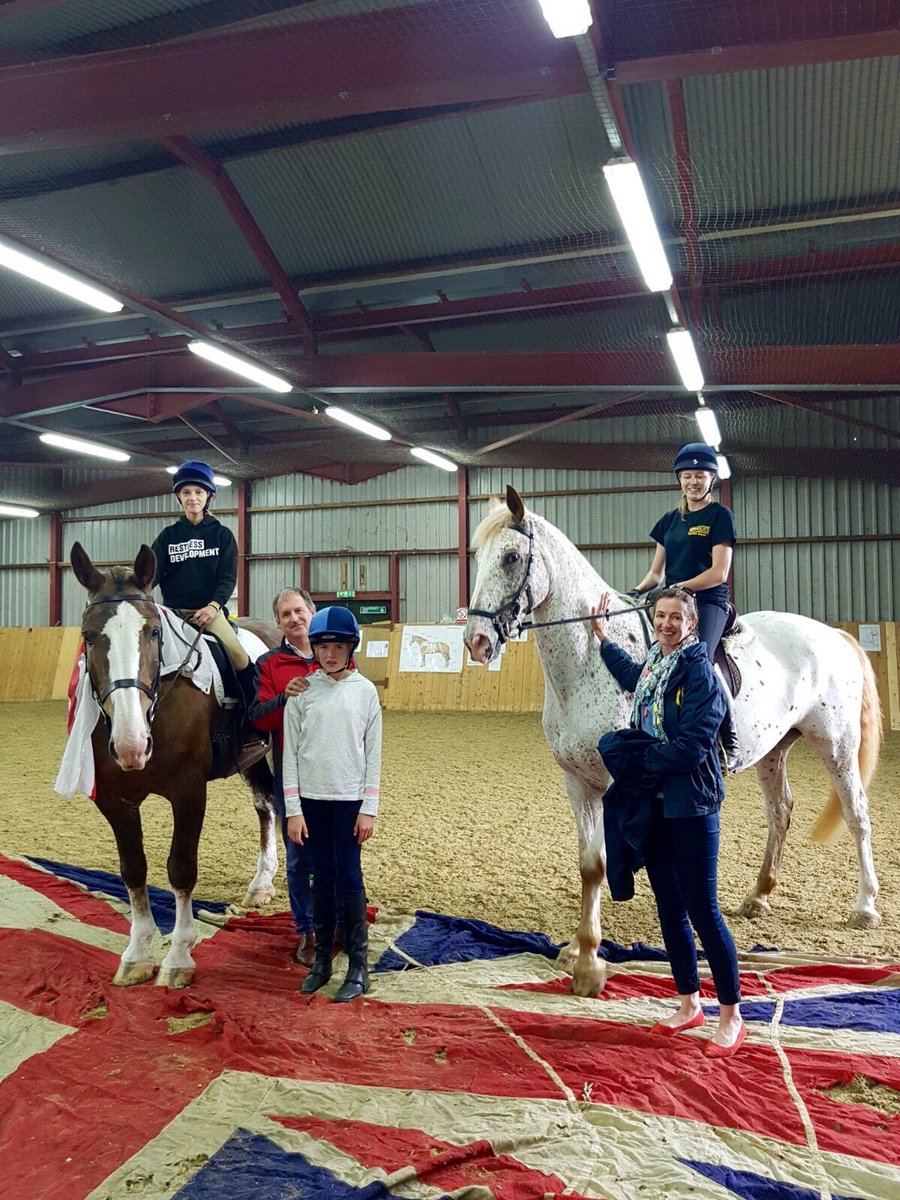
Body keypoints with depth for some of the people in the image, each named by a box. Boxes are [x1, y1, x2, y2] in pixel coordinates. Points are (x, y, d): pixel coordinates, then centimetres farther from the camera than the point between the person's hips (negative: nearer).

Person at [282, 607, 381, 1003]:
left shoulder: (365, 691, -2)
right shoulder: (301, 691, 0)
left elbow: (373, 753, -1)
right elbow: (290, 753, 1)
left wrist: (368, 809, -4)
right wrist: (293, 810, -3)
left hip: (350, 799, -1)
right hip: (312, 798, 1)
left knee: (349, 878, 1)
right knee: (322, 879, 10)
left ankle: (359, 966, 14)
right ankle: (322, 959, 24)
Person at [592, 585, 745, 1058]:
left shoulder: (699, 670, -15)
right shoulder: (652, 666, 7)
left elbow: (693, 745, -22)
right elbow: (631, 677, 34)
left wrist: (638, 757, -17)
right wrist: (602, 634, 35)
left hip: (691, 805, -7)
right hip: (652, 804, 7)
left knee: (702, 910, 0)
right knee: (669, 908, 15)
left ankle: (731, 1016, 17)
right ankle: (688, 1004, 30)